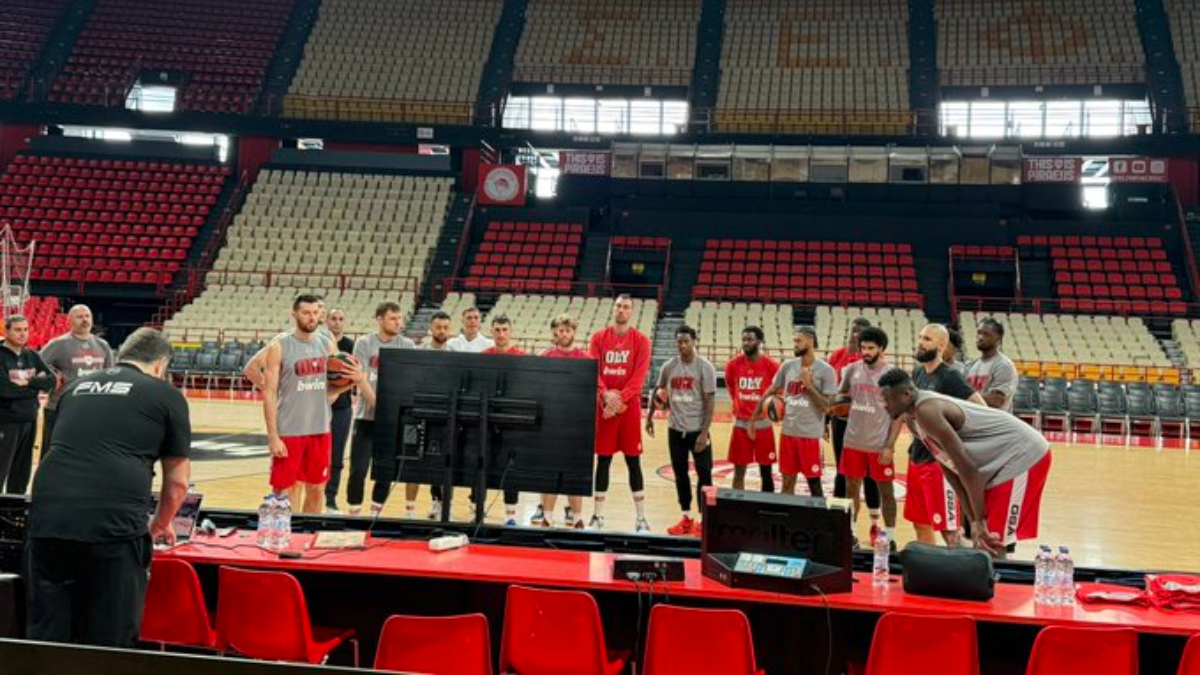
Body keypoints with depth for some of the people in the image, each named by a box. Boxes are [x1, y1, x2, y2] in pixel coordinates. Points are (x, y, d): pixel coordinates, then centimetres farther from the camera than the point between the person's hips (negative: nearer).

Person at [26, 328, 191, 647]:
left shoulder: (75, 387, 24)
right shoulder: (166, 394, 11)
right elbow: (177, 480, 16)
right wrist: (160, 525, 36)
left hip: (46, 521, 4)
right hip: (114, 526, -4)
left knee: (45, 641, 13)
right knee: (109, 645, 7)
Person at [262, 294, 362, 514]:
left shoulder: (327, 346, 6)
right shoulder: (279, 347, -8)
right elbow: (269, 394, -10)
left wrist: (352, 381, -9)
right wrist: (273, 436, -16)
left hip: (320, 430, 5)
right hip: (289, 432, -4)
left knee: (317, 490, 12)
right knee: (283, 491, 2)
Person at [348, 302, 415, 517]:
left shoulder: (407, 346, 4)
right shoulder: (364, 343, -1)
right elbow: (361, 379, -9)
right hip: (367, 416, -2)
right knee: (359, 469, -3)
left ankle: (375, 513, 21)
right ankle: (354, 514, 9)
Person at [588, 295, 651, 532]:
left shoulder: (641, 341, 0)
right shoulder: (598, 338, 5)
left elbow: (639, 376, -9)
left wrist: (620, 399, -19)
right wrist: (606, 394, -19)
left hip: (629, 406, -1)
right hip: (603, 406, 1)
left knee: (633, 461, 2)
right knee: (603, 461, 6)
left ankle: (641, 518, 8)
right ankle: (597, 516, 14)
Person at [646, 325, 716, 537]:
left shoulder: (705, 367, -10)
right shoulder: (668, 366, 2)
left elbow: (710, 401, -12)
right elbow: (658, 391, 18)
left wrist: (704, 433, -18)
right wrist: (650, 416, 17)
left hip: (697, 430, -4)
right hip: (675, 429, 4)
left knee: (704, 474, -3)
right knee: (680, 474, 11)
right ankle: (686, 518, 21)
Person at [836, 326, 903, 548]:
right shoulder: (852, 370, 2)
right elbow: (841, 396, 17)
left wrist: (890, 446, -14)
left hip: (880, 445, -4)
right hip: (853, 442, 4)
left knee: (886, 491, 7)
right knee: (851, 488, 11)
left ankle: (889, 537, 16)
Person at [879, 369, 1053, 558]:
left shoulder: (927, 410, -24)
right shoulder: (913, 419, 7)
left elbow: (966, 466, -25)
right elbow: (952, 468, 10)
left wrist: (979, 520, -19)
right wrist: (973, 519, 4)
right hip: (1000, 463, 10)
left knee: (991, 547, -10)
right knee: (981, 545, 15)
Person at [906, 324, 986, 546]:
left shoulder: (950, 376, -15)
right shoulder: (918, 373, 9)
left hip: (939, 460, -8)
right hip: (917, 458, 8)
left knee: (947, 528, -4)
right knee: (921, 524, 15)